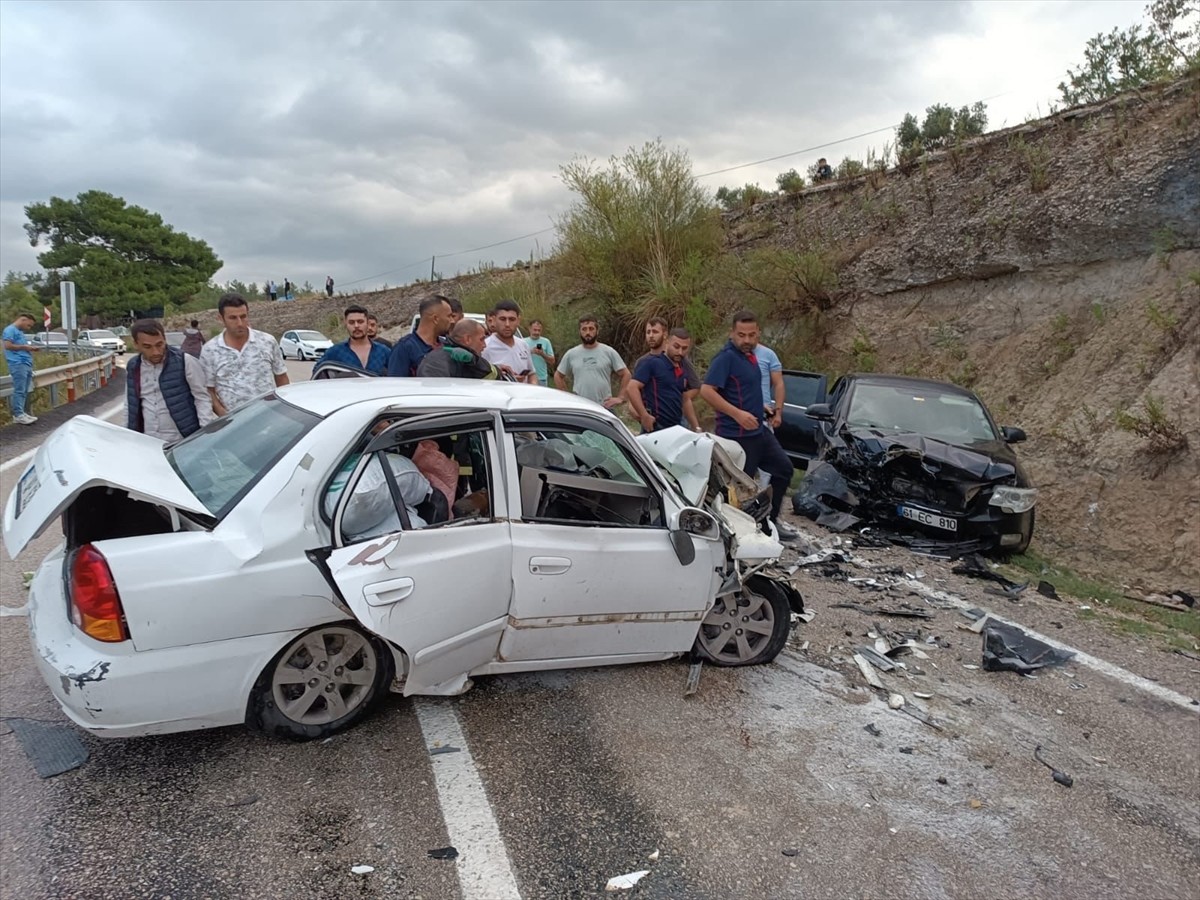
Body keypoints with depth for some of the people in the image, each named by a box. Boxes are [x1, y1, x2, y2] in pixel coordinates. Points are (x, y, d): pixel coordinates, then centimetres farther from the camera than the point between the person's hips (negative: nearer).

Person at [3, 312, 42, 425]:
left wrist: (30, 347, 13)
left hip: (26, 364, 10)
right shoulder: (10, 330, -4)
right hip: (18, 364, -10)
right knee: (19, 390, -11)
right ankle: (18, 415, -11)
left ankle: (21, 413, 12)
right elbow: (8, 345, -15)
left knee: (24, 391, 9)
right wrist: (25, 347, -10)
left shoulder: (20, 332, 25)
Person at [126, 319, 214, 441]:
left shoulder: (185, 361, -8)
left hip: (182, 440, -4)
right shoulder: (132, 368, 7)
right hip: (147, 442, 4)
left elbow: (202, 398, -7)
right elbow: (129, 406, 17)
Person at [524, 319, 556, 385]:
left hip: (542, 378, 1)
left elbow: (552, 361, 5)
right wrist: (530, 352, -14)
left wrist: (543, 354, -13)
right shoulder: (524, 342, 7)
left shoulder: (546, 342, 8)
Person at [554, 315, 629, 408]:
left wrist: (620, 397, -5)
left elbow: (625, 374, 3)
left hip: (605, 408, -1)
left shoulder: (609, 352, 0)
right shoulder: (571, 354, 5)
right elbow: (558, 376, 15)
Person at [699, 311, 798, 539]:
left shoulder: (749, 354, 11)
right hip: (736, 435, -10)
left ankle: (771, 520, 31)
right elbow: (706, 391, -26)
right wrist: (738, 414, -29)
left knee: (784, 468, 19)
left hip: (758, 430, 10)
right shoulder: (726, 357, -17)